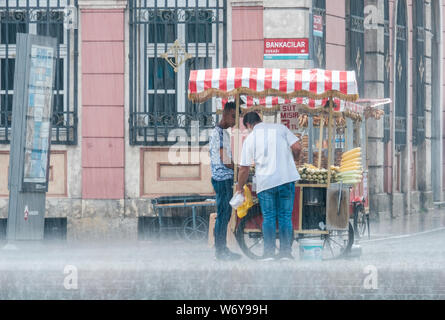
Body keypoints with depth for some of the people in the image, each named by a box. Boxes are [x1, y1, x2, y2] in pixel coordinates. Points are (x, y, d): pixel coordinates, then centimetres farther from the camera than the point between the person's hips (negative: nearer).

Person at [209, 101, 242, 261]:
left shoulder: (223, 132, 17)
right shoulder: (219, 133, -15)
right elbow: (225, 161, -19)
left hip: (226, 179, 10)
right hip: (222, 179, -10)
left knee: (225, 215, 12)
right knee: (222, 215, -7)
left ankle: (222, 249, 17)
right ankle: (220, 251, -4)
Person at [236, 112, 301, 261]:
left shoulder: (250, 139, 4)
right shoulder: (280, 128, 6)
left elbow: (244, 169, 5)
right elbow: (297, 147, -2)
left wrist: (239, 188, 18)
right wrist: (293, 160, 19)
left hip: (265, 181, -1)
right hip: (287, 178, 1)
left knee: (268, 218, 8)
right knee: (285, 216, 7)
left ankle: (269, 252, 1)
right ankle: (286, 252, 4)